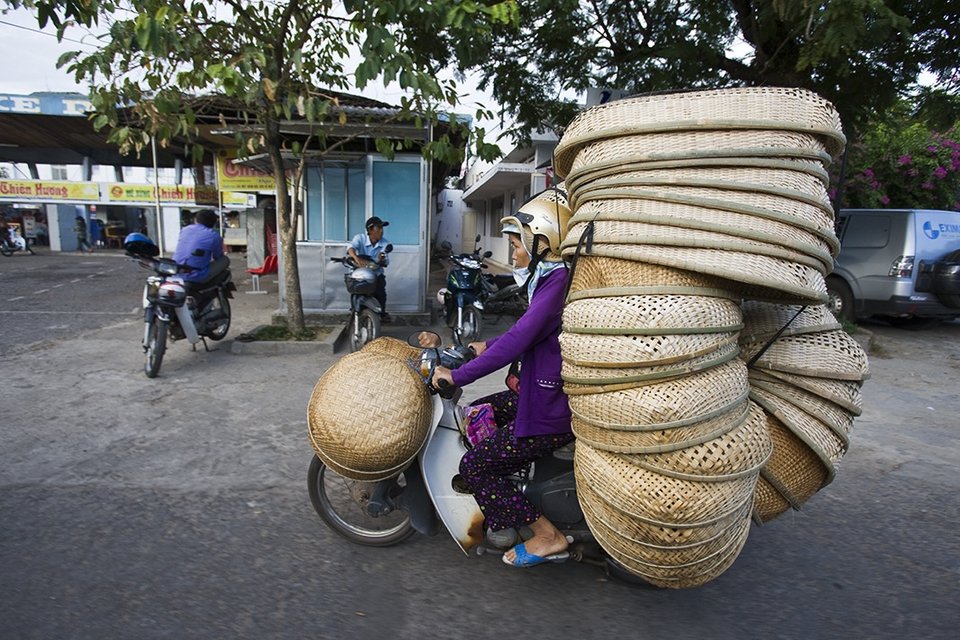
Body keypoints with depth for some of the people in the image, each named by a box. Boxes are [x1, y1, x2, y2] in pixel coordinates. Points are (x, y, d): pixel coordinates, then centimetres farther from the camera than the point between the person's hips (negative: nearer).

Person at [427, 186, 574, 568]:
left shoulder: (556, 284, -22)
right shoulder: (554, 279, 10)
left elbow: (516, 342, -29)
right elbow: (528, 332, 23)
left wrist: (458, 375, -22)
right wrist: (487, 346, 25)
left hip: (552, 411, -10)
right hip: (549, 392, 10)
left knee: (473, 467, -3)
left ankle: (548, 537, 5)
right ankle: (497, 495, 34)